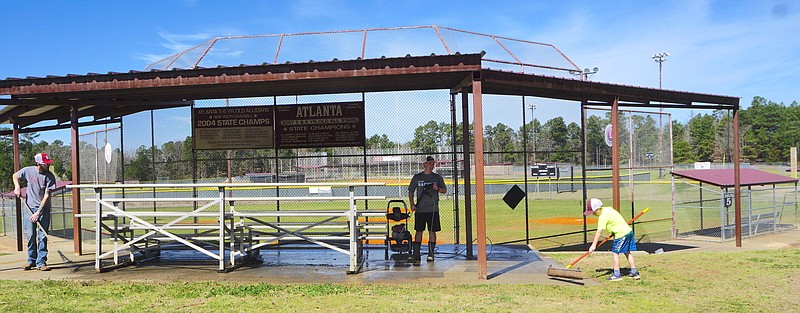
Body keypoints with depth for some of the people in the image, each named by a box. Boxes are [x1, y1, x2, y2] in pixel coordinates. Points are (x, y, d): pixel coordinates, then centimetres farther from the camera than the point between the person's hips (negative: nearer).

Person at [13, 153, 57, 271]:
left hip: (43, 209, -2)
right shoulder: (28, 171, -5)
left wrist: (38, 213, -18)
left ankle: (41, 262, 0)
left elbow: (46, 196, -14)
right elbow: (15, 176, 17)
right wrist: (17, 187, -2)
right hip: (29, 208, 2)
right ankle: (31, 260, 17)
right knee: (30, 235, 4)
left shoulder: (50, 176, -12)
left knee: (42, 236, -4)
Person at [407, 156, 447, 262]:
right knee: (419, 231, 2)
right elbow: (411, 191, 10)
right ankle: (416, 254, 4)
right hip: (420, 209, 0)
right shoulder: (417, 177, 7)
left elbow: (444, 190, 11)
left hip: (433, 209, 0)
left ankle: (431, 254, 7)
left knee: (432, 231, 0)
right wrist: (412, 204, -2)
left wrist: (438, 189, -11)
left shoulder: (437, 177, 9)